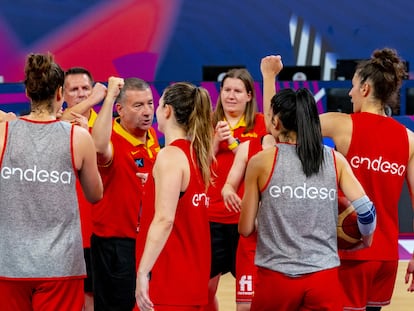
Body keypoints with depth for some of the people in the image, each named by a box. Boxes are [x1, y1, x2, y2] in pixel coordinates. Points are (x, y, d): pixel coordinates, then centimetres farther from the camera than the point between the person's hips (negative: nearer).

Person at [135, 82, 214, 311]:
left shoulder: (171, 155, -12)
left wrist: (142, 272, -24)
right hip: (195, 276, 9)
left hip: (171, 279, -9)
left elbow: (164, 219, -22)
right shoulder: (196, 153, 12)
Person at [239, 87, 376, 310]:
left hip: (276, 277, -1)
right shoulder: (335, 160, 2)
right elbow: (365, 209, -1)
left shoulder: (261, 162, -3)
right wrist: (367, 240, 19)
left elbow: (246, 229, 1)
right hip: (324, 277, 1)